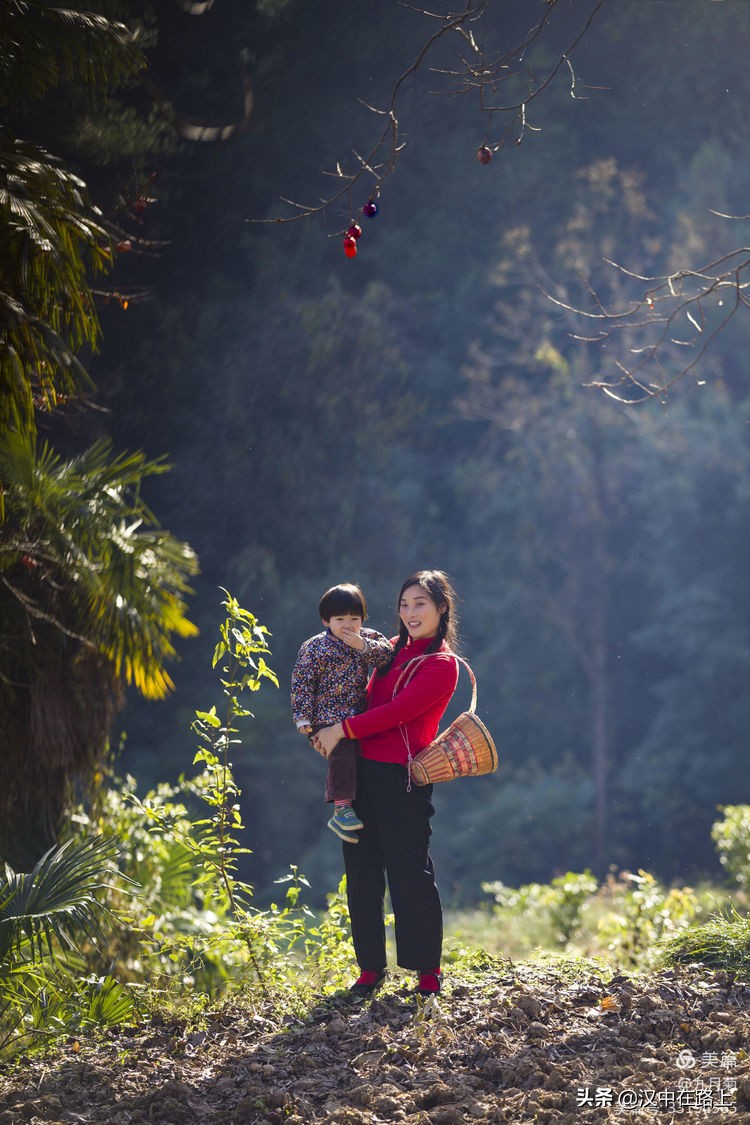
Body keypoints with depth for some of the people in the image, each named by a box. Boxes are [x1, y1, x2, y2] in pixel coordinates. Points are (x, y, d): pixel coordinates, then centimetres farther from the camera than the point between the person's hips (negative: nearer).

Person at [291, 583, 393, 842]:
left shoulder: (369, 638, 7)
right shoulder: (314, 648, -7)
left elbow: (387, 654, -8)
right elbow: (302, 682, -7)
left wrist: (363, 645, -21)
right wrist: (303, 717, -12)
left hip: (358, 716, 6)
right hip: (328, 718, -6)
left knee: (356, 758, 11)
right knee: (342, 755, -23)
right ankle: (342, 808, -18)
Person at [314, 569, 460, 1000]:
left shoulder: (442, 665, -8)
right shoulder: (394, 651, 16)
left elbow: (397, 711, -15)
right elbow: (371, 702, 22)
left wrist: (342, 730, -12)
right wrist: (327, 731, 5)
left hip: (403, 779, -7)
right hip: (362, 771, 7)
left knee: (410, 874, -3)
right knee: (362, 872, 8)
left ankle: (429, 971, 7)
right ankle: (371, 967, 17)